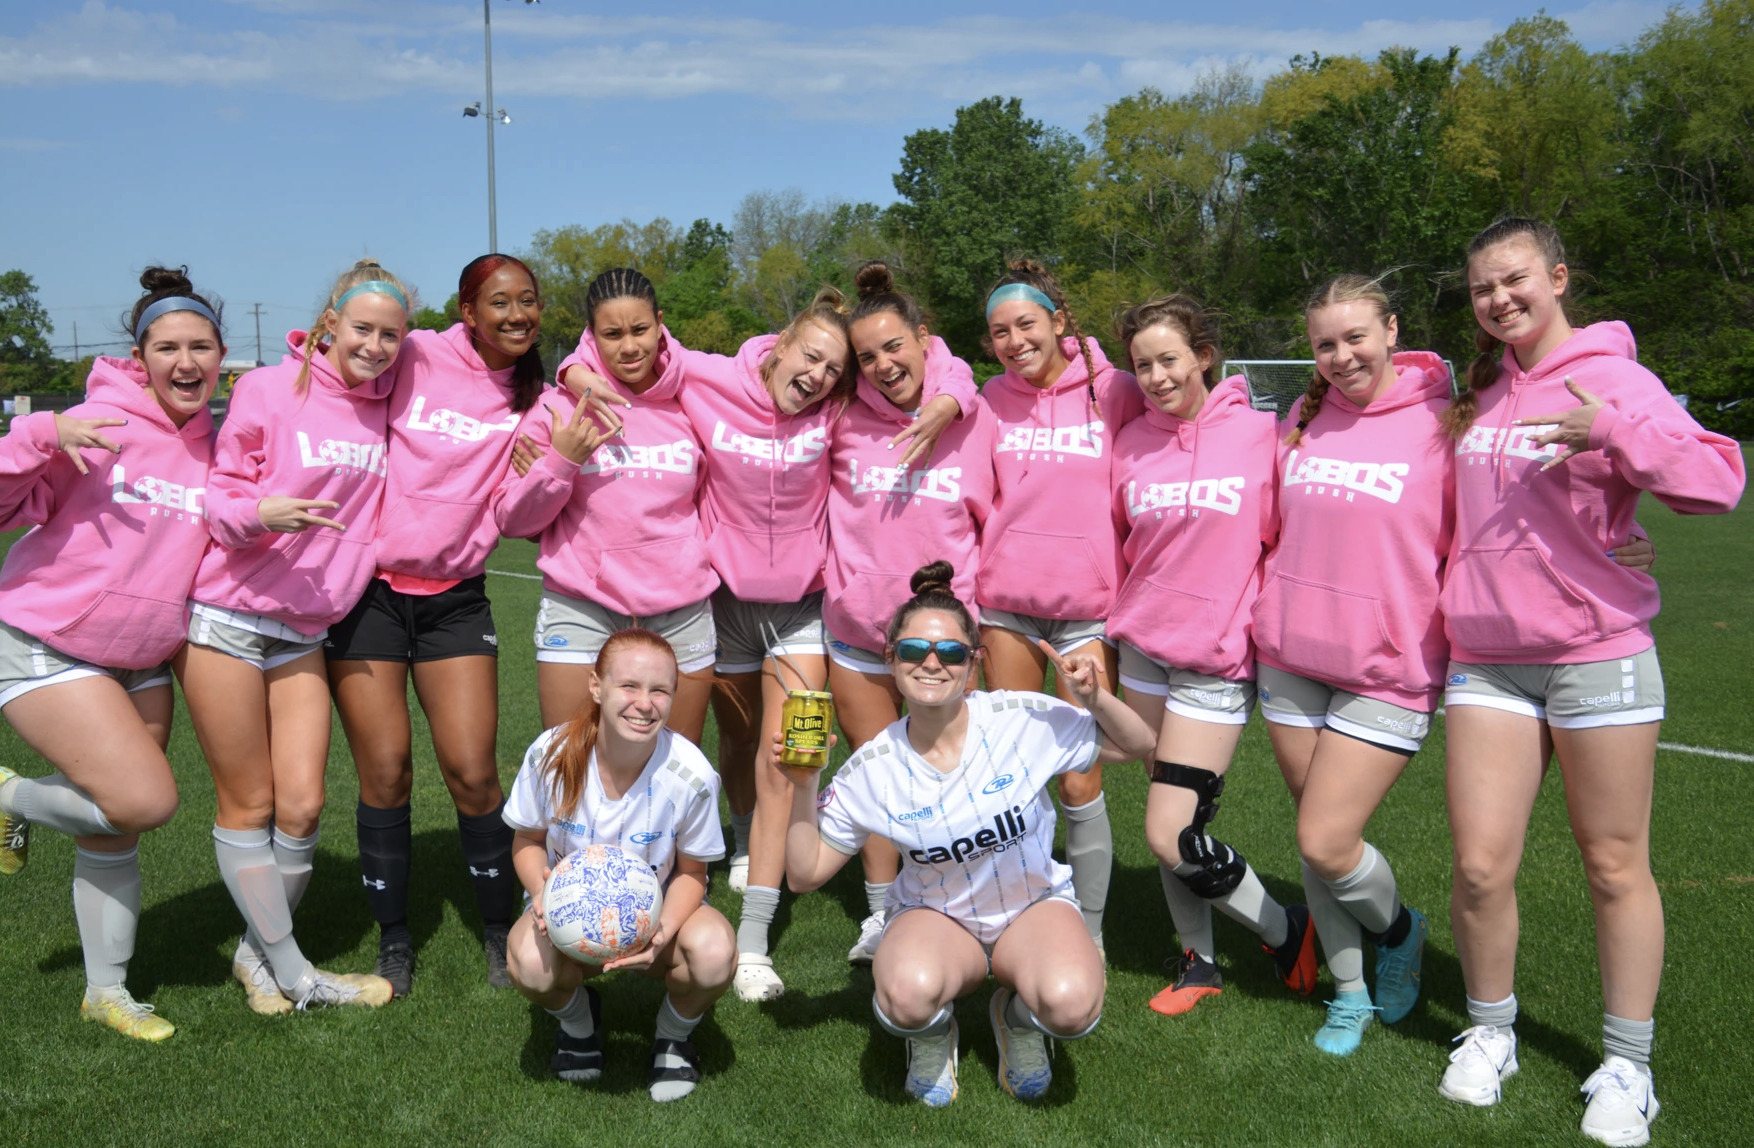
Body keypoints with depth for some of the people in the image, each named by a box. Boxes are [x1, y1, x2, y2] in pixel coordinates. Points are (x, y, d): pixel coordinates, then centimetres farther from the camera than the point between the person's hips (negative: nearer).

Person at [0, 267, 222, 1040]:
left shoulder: (222, 448, 1)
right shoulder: (99, 426, -15)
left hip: (141, 661, 6)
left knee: (115, 827, 12)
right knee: (148, 799, -16)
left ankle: (106, 991, 30)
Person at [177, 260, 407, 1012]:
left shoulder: (386, 407, 5)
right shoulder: (269, 390, -8)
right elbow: (221, 496, -4)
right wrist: (259, 513, -26)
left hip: (302, 629, 5)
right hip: (227, 617, -4)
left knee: (302, 806, 2)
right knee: (249, 805, 3)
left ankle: (259, 952, 24)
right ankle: (291, 973, 16)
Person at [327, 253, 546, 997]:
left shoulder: (532, 399, 5)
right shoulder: (412, 359, -4)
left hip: (455, 596, 2)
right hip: (368, 587, -2)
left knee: (472, 772, -2)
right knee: (385, 771, 1)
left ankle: (501, 930, 18)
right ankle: (393, 938, 20)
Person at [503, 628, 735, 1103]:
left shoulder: (691, 775, -23)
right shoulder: (552, 754, -21)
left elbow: (690, 871, -8)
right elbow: (528, 841, -3)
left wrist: (662, 932, -28)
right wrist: (542, 890, -26)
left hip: (660, 912, 0)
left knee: (714, 952, -34)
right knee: (531, 963, -34)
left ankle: (673, 1036, 4)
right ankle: (577, 1018, 7)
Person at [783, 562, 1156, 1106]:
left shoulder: (1024, 720, -16)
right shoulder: (871, 770, -12)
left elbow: (1137, 747, -5)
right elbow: (805, 873, -6)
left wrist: (1096, 700, -25)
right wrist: (804, 789, -21)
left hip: (1035, 902, 0)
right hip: (936, 914, 0)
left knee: (1071, 1005, -33)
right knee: (909, 994, -35)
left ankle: (1018, 1018, 6)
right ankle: (933, 1033, 4)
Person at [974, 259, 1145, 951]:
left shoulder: (1114, 393, -4)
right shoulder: (991, 400, 6)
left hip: (1088, 608, -3)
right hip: (1006, 604, 3)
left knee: (1079, 783, -2)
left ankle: (1088, 936, 14)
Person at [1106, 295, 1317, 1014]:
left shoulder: (1256, 433, -9)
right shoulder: (1131, 441, 3)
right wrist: (1130, 612, 10)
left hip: (1216, 657, -5)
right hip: (1144, 647, 5)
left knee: (1169, 835, -8)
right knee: (1174, 814, 11)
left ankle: (1286, 930, 16)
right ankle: (1199, 960, 29)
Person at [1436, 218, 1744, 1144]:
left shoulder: (1611, 376, -5)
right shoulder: (1483, 392, 13)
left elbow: (1718, 481, -19)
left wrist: (1615, 431, -31)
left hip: (1596, 656, -4)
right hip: (1487, 660, 5)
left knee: (1615, 867, 6)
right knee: (1480, 865, 1)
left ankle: (1626, 1066, 20)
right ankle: (1489, 1034, 22)